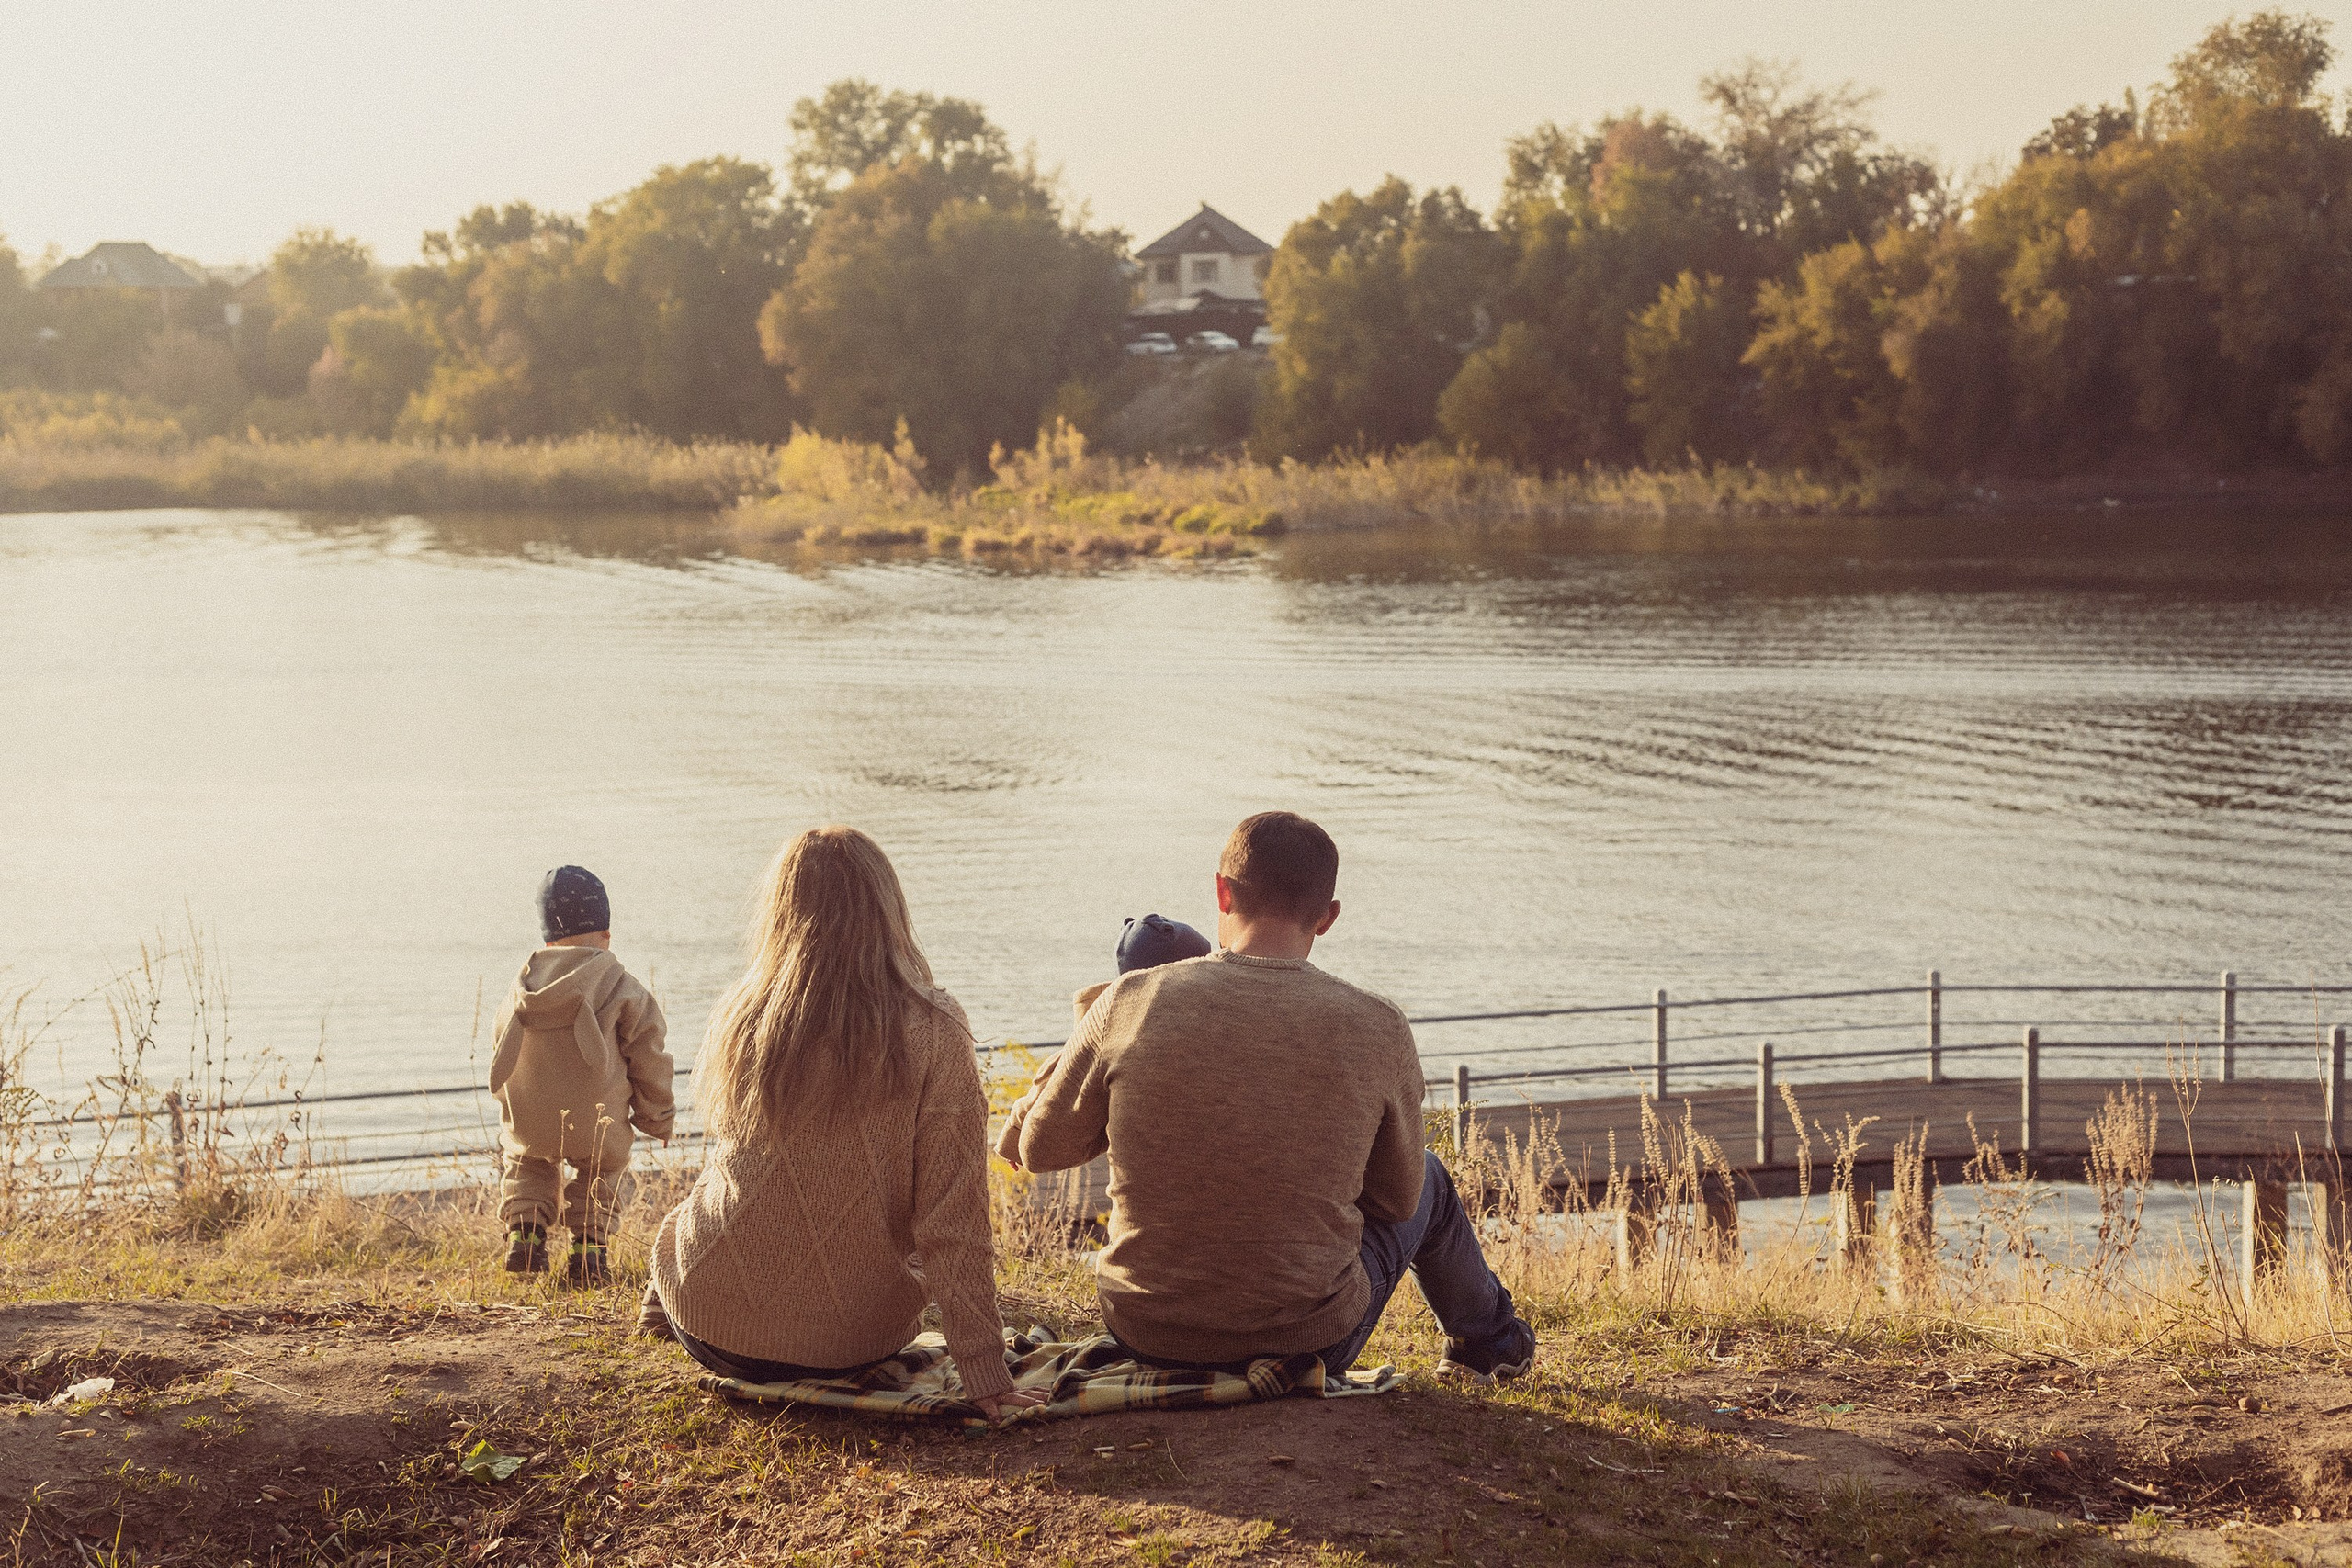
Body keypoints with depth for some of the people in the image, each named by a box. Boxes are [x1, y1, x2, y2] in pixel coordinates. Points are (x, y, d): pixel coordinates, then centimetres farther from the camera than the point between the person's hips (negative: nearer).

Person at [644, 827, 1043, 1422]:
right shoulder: (932, 1032, -14)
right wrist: (985, 1372, -11)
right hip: (851, 1344, -3)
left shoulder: (739, 1016, -7)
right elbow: (953, 1218, -15)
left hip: (713, 1330, 3)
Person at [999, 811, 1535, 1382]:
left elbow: (1037, 1147, -1)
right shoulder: (1377, 1030, -14)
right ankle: (1489, 1341, 56)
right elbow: (1396, 1200, 0)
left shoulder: (1131, 1002, -15)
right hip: (1311, 1343, -1)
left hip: (1147, 1337, 1)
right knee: (1428, 1179, 28)